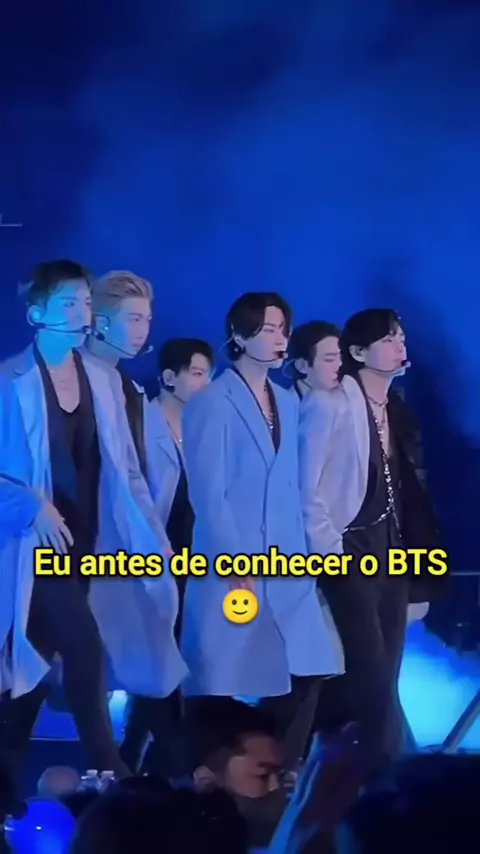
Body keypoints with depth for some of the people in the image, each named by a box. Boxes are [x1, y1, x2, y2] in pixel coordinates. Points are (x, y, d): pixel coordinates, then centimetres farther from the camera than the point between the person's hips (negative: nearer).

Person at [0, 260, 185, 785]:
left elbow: (123, 467, 8)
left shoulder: (103, 379, 6)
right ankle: (108, 773, -12)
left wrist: (150, 538, 2)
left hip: (85, 541, 5)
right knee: (84, 645, -18)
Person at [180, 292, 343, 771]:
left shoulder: (287, 403, 14)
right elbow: (208, 493, -12)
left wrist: (298, 555, 8)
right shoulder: (212, 403, -6)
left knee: (302, 676, 4)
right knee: (220, 688, -2)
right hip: (231, 569, -7)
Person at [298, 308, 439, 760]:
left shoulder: (395, 409, 14)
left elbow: (404, 488, 14)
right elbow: (307, 488, -13)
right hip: (351, 552, -7)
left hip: (391, 552, 8)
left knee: (382, 672, 7)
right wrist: (328, 554, -14)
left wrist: (412, 550, 7)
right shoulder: (328, 404, -10)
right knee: (372, 673, -9)